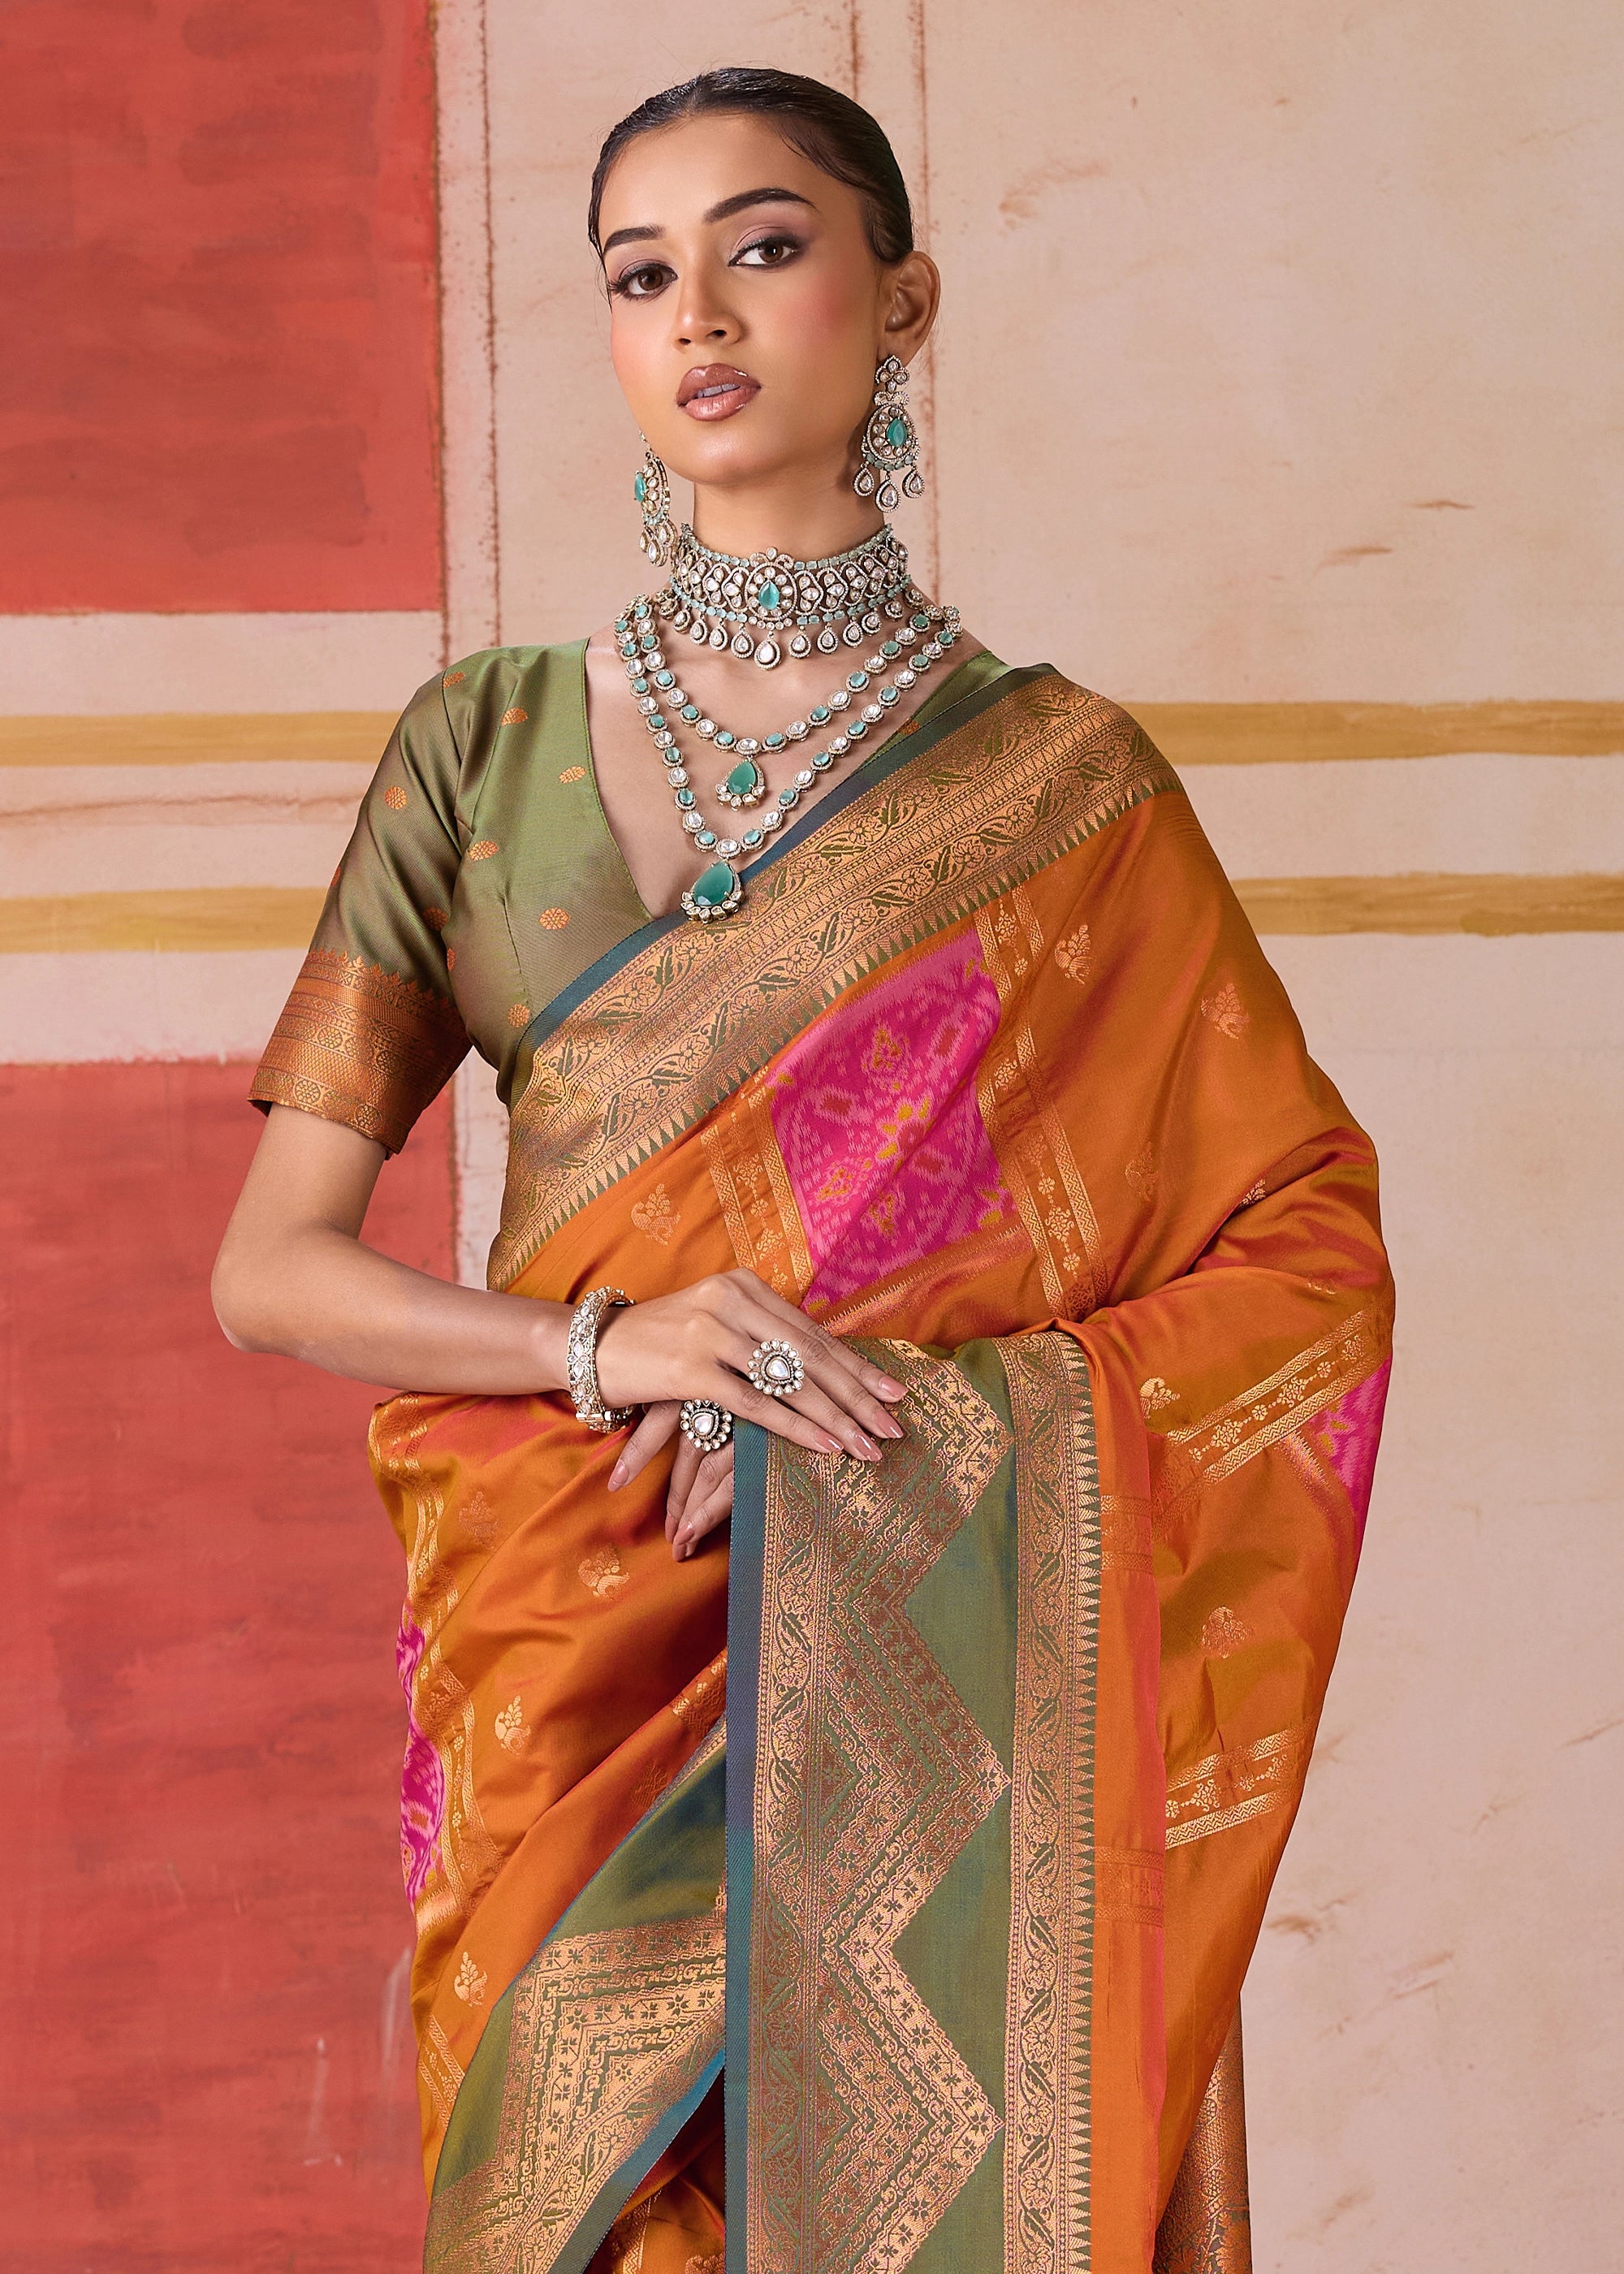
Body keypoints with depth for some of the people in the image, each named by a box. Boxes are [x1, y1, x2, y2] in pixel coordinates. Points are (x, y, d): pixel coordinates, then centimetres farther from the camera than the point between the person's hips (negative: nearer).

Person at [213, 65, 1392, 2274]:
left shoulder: (1059, 786, 2)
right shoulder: (486, 743, 6)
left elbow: (1310, 1252, 1)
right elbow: (271, 1265, 3)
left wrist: (921, 1411, -14)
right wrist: (612, 1348, -15)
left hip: (951, 1675, -1)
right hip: (581, 1669, 2)